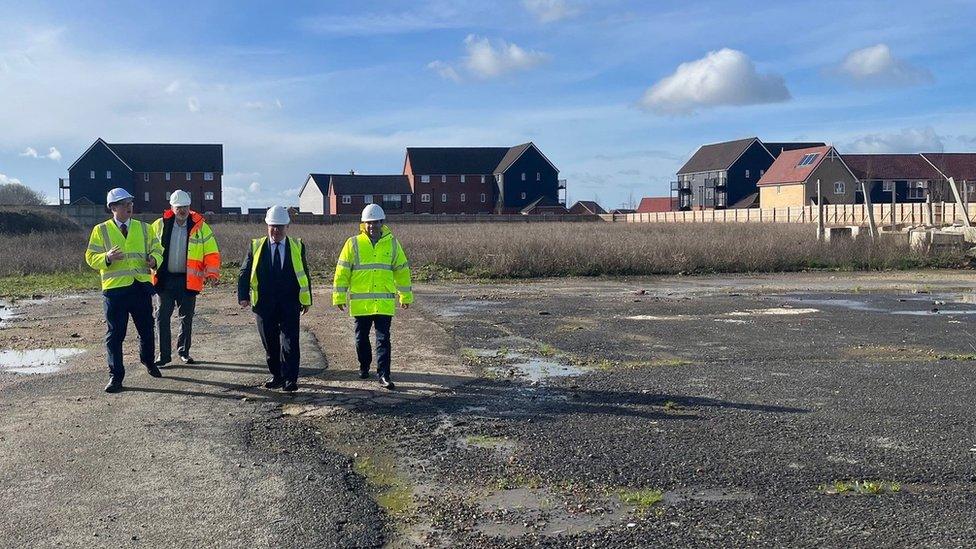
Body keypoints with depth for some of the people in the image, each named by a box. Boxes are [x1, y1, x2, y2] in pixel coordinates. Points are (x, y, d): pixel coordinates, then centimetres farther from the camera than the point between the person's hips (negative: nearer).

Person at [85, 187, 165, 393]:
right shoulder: (101, 230, 2)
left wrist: (154, 259, -14)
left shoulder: (144, 228, 9)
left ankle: (148, 361, 39)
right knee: (115, 334, 0)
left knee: (147, 330, 14)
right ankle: (115, 376, 7)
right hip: (115, 288, -2)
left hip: (141, 287, 2)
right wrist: (107, 258, -21)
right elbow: (91, 257, 0)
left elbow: (157, 250, 10)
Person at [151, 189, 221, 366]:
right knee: (162, 317, 2)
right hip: (165, 279, 0)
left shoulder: (200, 227, -1)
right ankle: (164, 354, 11)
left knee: (187, 318, 10)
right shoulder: (160, 225, 1)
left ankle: (183, 351, 25)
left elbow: (212, 252, 1)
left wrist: (211, 272, -9)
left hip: (188, 280, 0)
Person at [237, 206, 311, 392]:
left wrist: (306, 300, 6)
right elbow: (244, 273, 3)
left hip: (289, 304, -1)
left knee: (290, 342, -6)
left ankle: (290, 379, 0)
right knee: (270, 343, 9)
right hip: (264, 304, 1)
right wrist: (243, 296, -10)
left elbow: (303, 274, 8)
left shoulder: (297, 247, 5)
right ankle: (276, 376, 23)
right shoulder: (256, 246, 4)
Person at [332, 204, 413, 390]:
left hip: (385, 302, 0)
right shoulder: (353, 244, 0)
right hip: (360, 302, 0)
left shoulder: (392, 244, 5)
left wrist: (406, 296, 14)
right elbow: (342, 272, 1)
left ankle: (384, 374, -1)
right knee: (361, 337, 12)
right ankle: (364, 366, 32)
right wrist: (339, 297, -1)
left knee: (383, 338, -3)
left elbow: (401, 270, 12)